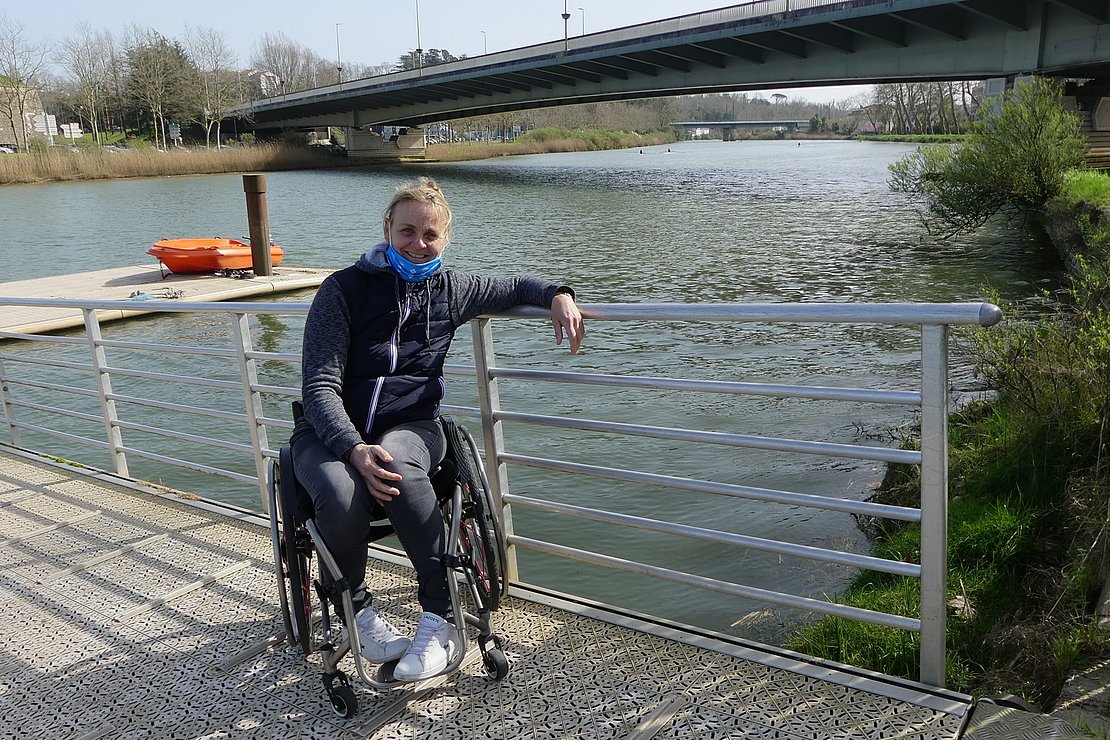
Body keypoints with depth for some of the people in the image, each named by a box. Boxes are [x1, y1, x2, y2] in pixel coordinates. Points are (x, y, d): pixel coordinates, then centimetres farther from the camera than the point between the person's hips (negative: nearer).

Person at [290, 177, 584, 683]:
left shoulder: (450, 290, 7)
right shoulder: (345, 289, -6)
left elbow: (514, 287, 24)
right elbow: (320, 386, -12)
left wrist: (558, 295, 1)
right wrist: (356, 450, -30)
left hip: (410, 425, 2)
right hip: (332, 432, -1)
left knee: (400, 471, -36)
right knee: (342, 497, -35)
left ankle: (440, 621, -25)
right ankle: (356, 611, -6)